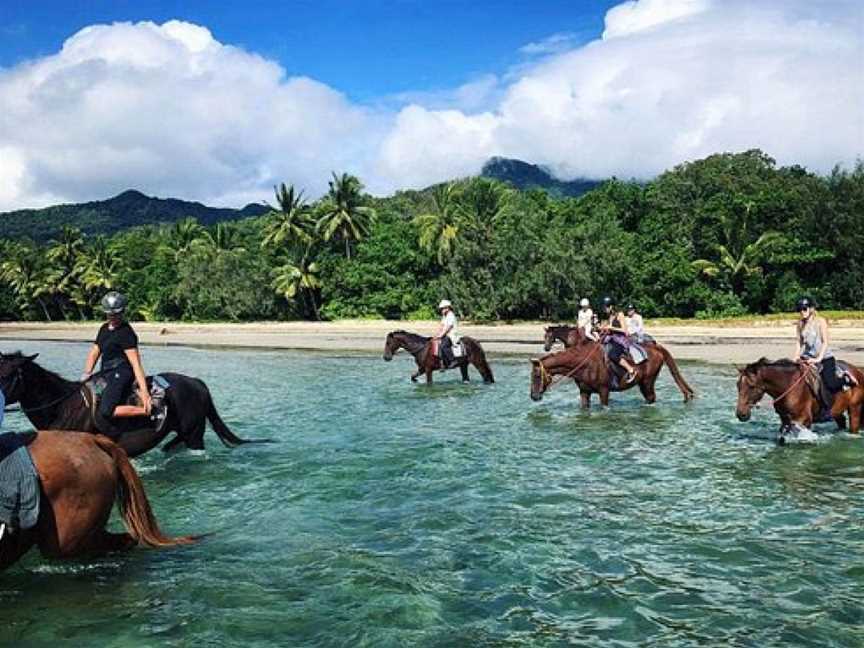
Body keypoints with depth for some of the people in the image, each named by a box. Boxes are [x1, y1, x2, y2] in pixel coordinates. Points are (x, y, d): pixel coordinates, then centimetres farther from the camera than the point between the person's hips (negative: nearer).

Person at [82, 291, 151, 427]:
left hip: (120, 374, -9)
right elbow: (94, 353, 19)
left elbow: (136, 364, -19)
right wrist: (87, 373, 2)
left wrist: (144, 391, -26)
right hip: (106, 373, 9)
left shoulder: (126, 333, -13)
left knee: (105, 411, -25)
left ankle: (148, 410, -22)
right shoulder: (104, 328, 14)